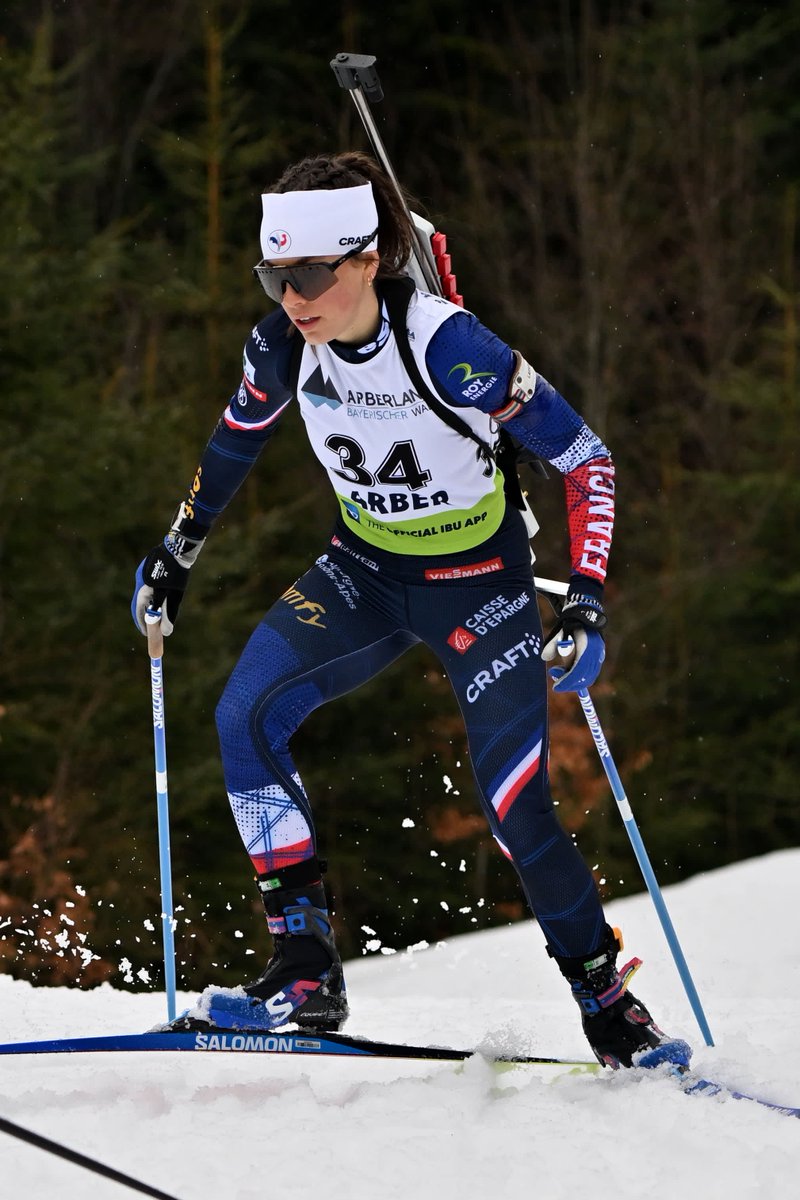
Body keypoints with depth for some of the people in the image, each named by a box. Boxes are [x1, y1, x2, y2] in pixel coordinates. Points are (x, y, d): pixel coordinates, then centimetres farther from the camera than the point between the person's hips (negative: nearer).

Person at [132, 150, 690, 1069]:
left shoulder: (447, 347, -29)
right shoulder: (283, 347, -14)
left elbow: (585, 457, -22)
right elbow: (237, 438, 10)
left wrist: (588, 605, -30)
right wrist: (175, 553, 13)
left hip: (478, 581, -5)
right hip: (364, 571, 5)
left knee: (516, 808, -12)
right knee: (245, 717, -17)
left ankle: (613, 1012, 9)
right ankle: (306, 972, -13)